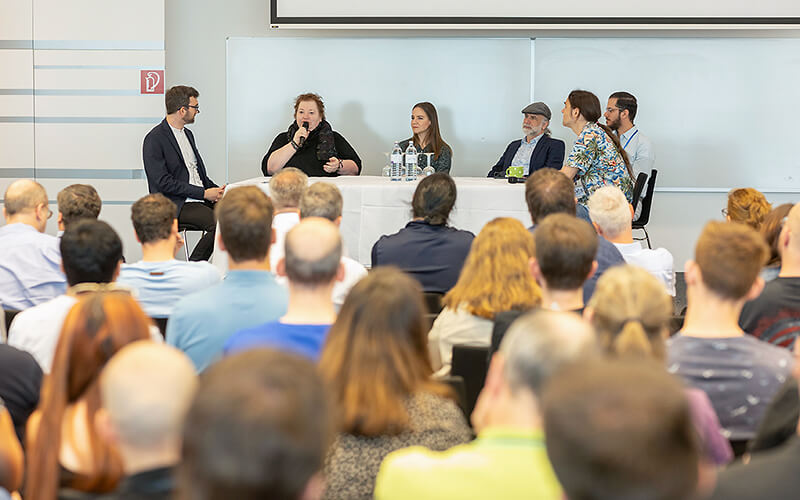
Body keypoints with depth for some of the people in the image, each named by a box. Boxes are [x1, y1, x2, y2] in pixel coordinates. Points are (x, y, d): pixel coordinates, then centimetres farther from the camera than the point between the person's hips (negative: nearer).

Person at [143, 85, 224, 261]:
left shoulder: (187, 134, 20)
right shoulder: (154, 139, -8)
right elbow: (163, 182, -15)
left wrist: (216, 191, 4)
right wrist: (204, 193, -16)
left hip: (200, 200, 8)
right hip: (175, 205, -8)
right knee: (218, 223, -30)